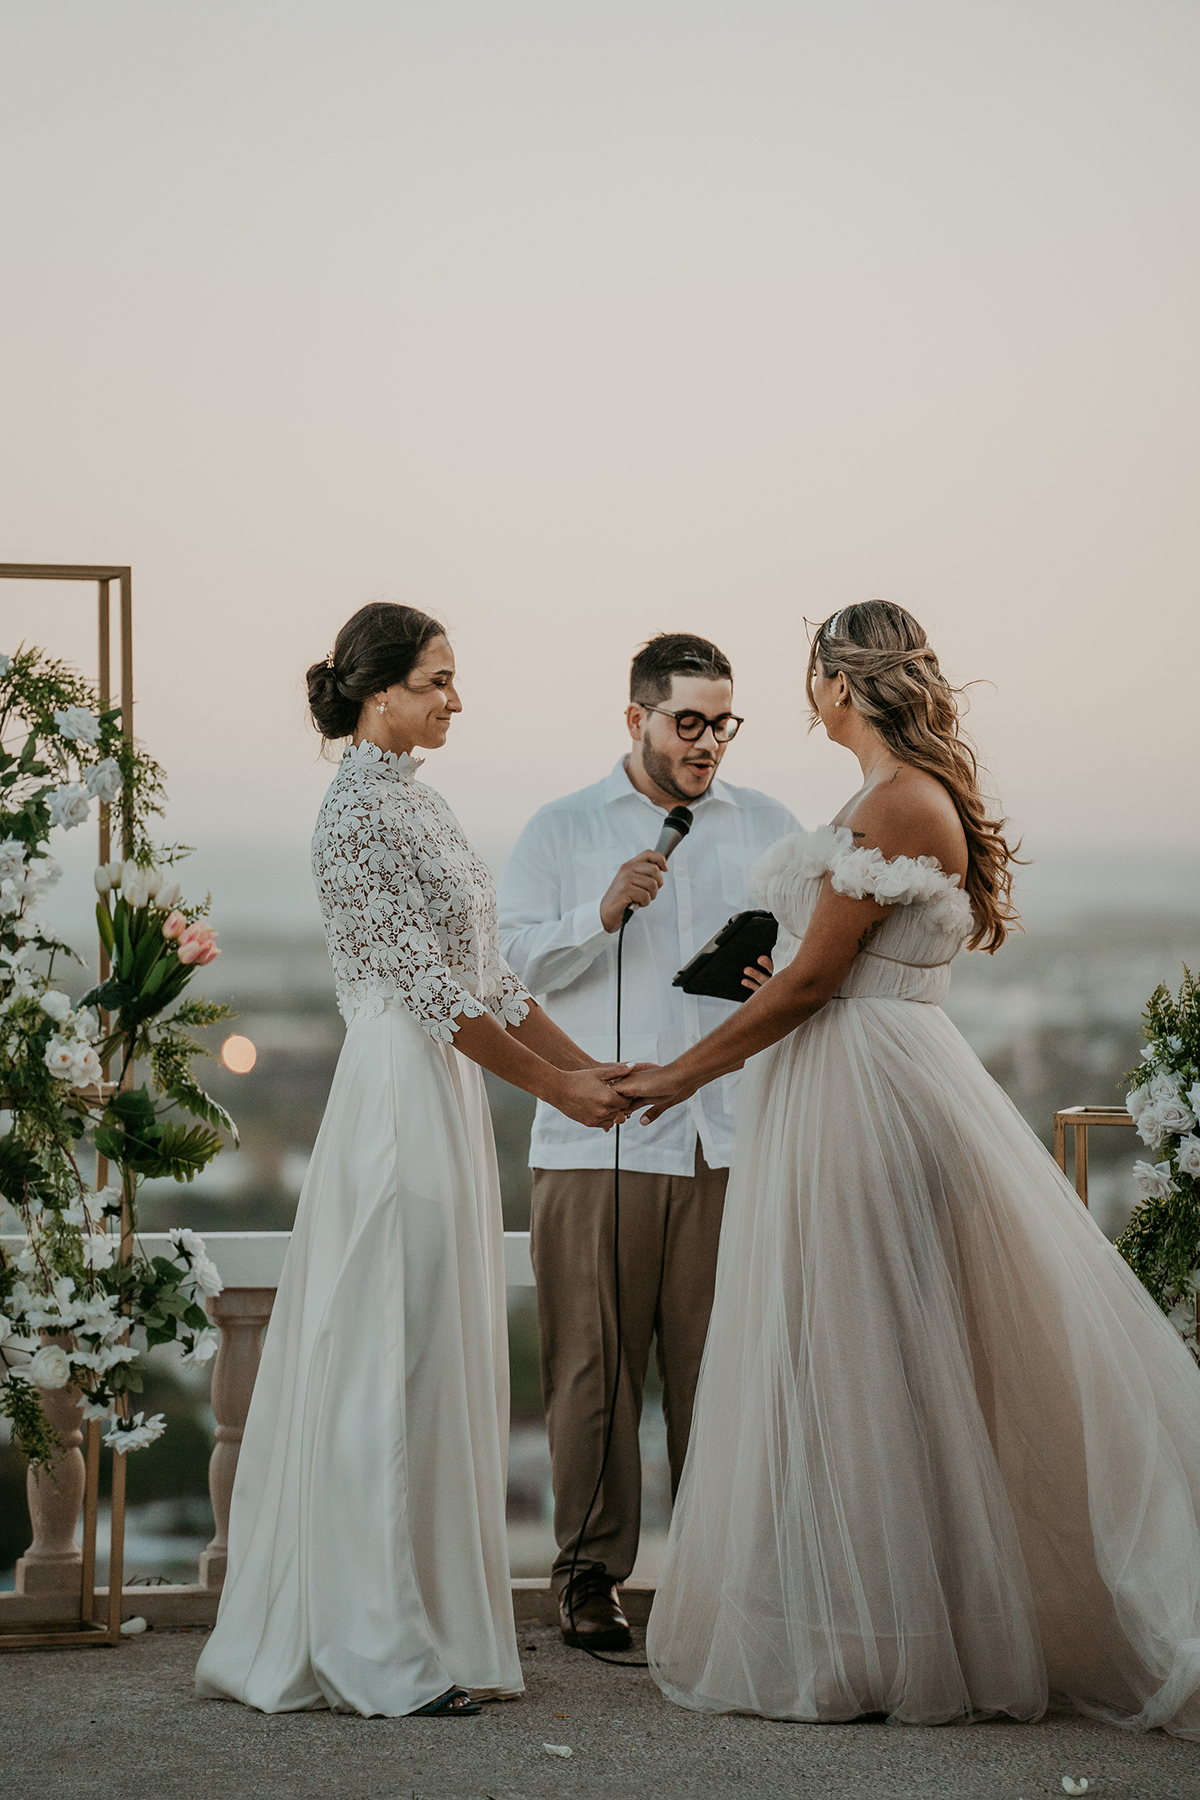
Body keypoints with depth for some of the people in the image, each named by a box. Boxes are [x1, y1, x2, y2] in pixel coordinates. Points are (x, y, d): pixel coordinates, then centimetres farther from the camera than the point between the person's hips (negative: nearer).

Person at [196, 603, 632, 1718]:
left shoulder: (414, 800, 16)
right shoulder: (360, 807, -13)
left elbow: (482, 972, 18)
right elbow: (430, 986, -17)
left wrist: (585, 1063, 14)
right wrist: (555, 1087, -12)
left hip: (446, 1096, 10)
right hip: (402, 1094, -10)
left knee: (436, 1363, 11)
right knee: (394, 1362, -6)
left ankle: (430, 1629, 16)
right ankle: (381, 1653, -1)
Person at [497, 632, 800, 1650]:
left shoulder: (769, 829, 15)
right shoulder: (560, 831, 11)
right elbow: (515, 965, 3)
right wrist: (602, 916, -11)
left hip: (732, 1138, 1)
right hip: (598, 1138, -1)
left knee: (721, 1363, -1)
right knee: (594, 1364, -1)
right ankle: (591, 1570, 8)